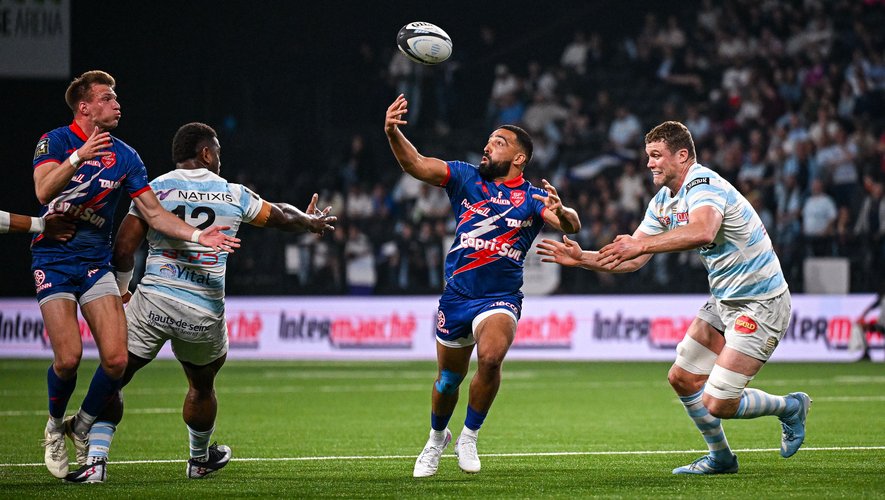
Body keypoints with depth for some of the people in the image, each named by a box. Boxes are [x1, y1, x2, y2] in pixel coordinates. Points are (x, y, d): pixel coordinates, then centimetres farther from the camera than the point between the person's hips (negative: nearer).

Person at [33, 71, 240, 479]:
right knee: (69, 358, -16)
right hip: (53, 260, -4)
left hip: (96, 263, 4)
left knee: (116, 360, -10)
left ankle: (82, 426, 16)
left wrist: (196, 235, -10)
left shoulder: (124, 157, 5)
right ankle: (55, 428, 14)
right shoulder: (54, 142, -6)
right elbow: (43, 190, -23)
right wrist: (80, 156, -36)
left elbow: (154, 212, 3)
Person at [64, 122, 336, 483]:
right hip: (205, 314, 1)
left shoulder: (154, 190, 2)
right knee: (202, 385, 25)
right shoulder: (233, 195, 6)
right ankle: (200, 459, 44)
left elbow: (123, 249, -1)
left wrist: (121, 289, 17)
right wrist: (310, 221, 45)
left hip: (153, 301, -1)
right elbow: (281, 217, 23)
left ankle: (96, 460, -8)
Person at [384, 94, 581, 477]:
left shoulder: (532, 198, -2)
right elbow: (416, 164, -8)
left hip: (500, 299, -3)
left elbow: (571, 225, -17)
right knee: (449, 377, 13)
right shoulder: (466, 178, 3)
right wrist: (393, 134, -27)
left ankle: (469, 437, -8)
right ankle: (437, 438, 43)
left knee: (490, 358, -29)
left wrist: (561, 212, -41)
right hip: (456, 296, 3)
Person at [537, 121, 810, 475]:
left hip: (759, 302, -10)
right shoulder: (663, 201, 9)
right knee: (682, 379, 11)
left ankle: (790, 407, 14)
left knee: (717, 404, -13)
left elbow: (702, 232, -45)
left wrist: (642, 243, -47)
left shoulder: (702, 185, -22)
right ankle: (720, 458, 29)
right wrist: (580, 258, 0)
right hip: (724, 300, 10)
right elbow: (632, 260, 12)